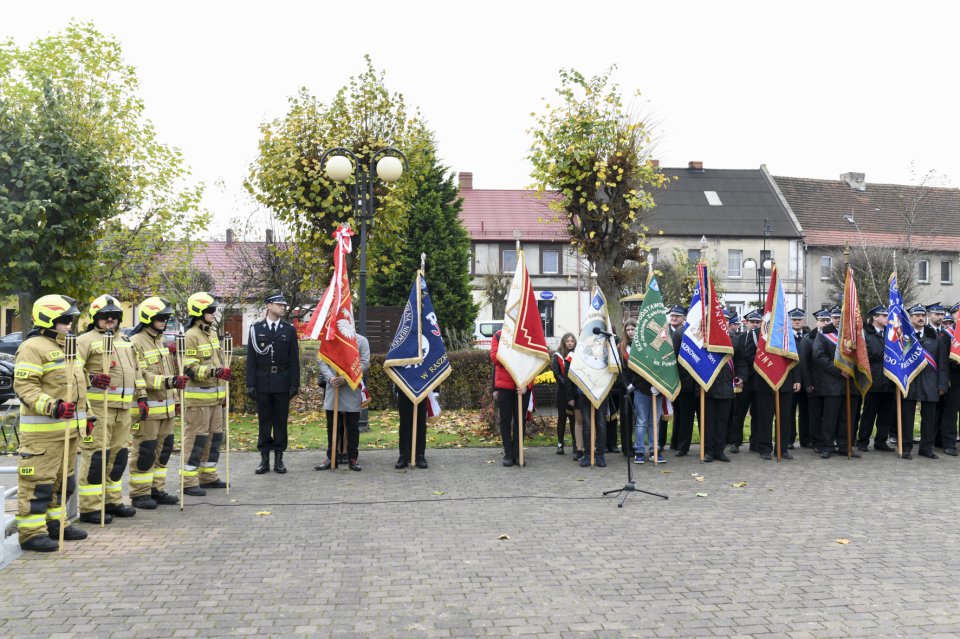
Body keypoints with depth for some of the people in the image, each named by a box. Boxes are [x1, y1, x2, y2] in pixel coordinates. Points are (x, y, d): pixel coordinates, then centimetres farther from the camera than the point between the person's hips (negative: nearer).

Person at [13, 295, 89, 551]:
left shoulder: (65, 346, 20)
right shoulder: (33, 347, -12)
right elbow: (24, 386, -19)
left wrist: (83, 415, 25)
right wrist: (52, 407, -31)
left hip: (68, 426, 10)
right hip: (42, 429, -10)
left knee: (63, 479, 17)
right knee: (39, 481, -6)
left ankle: (55, 523, 28)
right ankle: (31, 532, 1)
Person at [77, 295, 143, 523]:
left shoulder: (125, 340, 20)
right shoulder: (86, 340, -3)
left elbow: (136, 370, 25)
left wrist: (142, 397, 20)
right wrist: (92, 379, -29)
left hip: (124, 408, 8)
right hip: (98, 407, -7)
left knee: (118, 454, 13)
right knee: (96, 455, -7)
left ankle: (113, 501, 24)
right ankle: (89, 508, -1)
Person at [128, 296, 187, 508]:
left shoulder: (161, 342, 17)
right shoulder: (136, 343, -11)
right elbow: (141, 376, -20)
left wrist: (175, 398, 20)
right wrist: (168, 382, -28)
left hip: (166, 406, 9)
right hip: (148, 408, -8)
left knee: (164, 449, 12)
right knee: (145, 451, -2)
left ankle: (156, 489, 22)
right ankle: (139, 494, 8)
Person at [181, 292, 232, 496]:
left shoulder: (212, 333, 15)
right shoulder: (192, 336, -12)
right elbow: (190, 368, -18)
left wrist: (223, 391, 22)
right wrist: (214, 372, -30)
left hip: (215, 396, 9)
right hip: (198, 396, -9)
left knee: (214, 437, 13)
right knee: (196, 438, -4)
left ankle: (208, 477, 24)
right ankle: (189, 482, 3)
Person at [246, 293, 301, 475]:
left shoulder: (289, 329, 5)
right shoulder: (256, 329, 3)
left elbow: (294, 359, 3)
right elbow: (251, 358, 2)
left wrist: (295, 384, -3)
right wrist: (250, 384, -4)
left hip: (283, 383, 0)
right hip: (262, 383, 0)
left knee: (281, 420, 5)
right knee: (264, 421, 5)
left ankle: (279, 458, 11)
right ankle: (264, 459, 12)